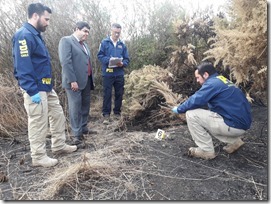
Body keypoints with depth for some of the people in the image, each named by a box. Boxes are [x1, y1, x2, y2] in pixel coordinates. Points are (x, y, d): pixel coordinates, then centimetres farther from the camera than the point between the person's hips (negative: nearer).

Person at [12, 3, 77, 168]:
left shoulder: (36, 35, 16)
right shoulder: (24, 35, -16)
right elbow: (23, 67, -23)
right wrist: (32, 91, -25)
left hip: (47, 87, 10)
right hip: (36, 89, -10)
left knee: (58, 114, 15)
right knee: (38, 123, -1)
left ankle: (59, 146, 29)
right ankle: (38, 157, 14)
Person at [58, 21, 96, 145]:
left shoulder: (84, 44, 20)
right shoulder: (66, 41, -6)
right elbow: (65, 62, -16)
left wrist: (92, 78, 14)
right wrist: (72, 80, -21)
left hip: (86, 80, 8)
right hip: (74, 81, -8)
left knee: (85, 105, 14)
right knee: (75, 107, -2)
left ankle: (84, 128, 27)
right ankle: (77, 134, 7)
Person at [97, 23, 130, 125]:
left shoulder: (122, 44, 8)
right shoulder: (104, 42, 0)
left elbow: (127, 59, 8)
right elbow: (100, 55, -4)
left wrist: (122, 63, -13)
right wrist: (109, 60, -20)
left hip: (119, 74, 4)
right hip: (108, 74, -3)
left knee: (119, 94, 10)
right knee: (107, 94, 0)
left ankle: (117, 112, 25)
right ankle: (106, 114, 8)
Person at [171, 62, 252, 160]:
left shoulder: (213, 83, -13)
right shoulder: (221, 80, 17)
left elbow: (195, 101, -19)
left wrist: (179, 109, -1)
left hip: (235, 125, -10)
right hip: (241, 123, 10)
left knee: (191, 115, -11)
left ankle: (206, 150, -1)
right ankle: (234, 141, 18)